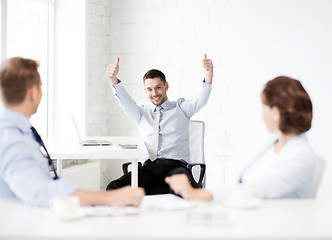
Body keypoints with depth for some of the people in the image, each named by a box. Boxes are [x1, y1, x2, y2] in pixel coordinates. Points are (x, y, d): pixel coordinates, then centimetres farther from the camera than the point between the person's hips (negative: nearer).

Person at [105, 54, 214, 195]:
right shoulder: (141, 113, 21)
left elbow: (201, 100, -2)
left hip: (176, 166, -1)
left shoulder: (181, 108, 16)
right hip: (149, 167, 1)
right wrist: (113, 79, -18)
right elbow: (125, 102, 3)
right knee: (113, 188, -27)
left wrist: (209, 75, -24)